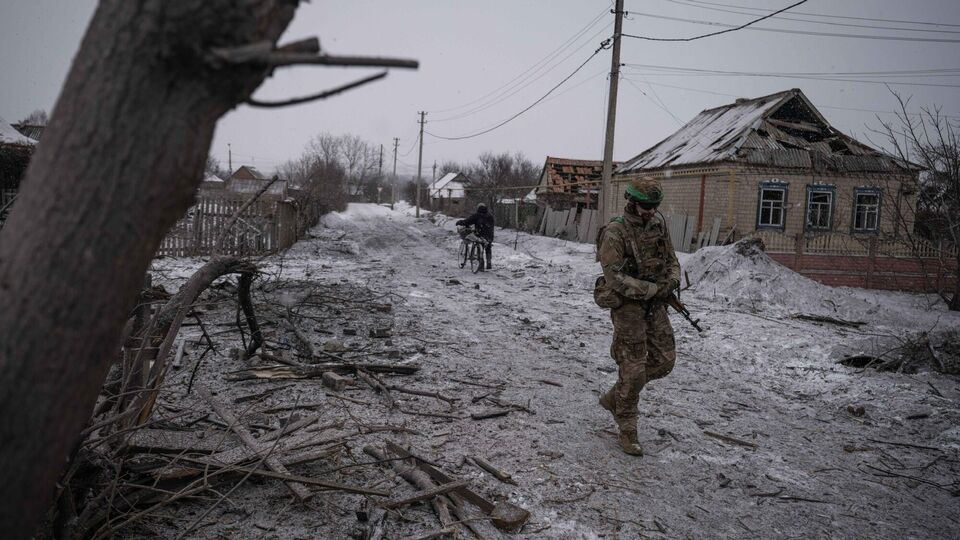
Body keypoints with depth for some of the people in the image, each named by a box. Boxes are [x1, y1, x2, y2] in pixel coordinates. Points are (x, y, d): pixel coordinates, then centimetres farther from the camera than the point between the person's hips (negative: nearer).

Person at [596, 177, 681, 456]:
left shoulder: (658, 223, 3)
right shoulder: (615, 232, -18)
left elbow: (670, 257, 14)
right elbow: (615, 278, -22)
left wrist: (673, 279, -8)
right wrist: (653, 289, -22)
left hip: (655, 304, 7)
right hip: (629, 305, -7)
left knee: (664, 361, 10)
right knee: (633, 369, -2)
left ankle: (614, 398, 27)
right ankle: (627, 431, 16)